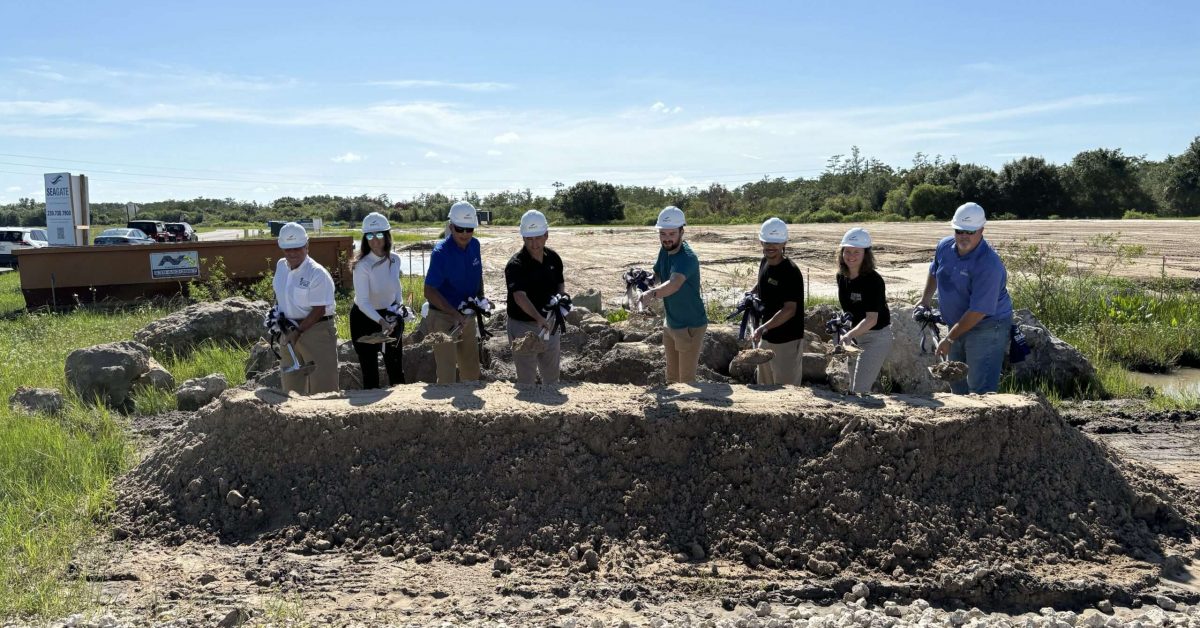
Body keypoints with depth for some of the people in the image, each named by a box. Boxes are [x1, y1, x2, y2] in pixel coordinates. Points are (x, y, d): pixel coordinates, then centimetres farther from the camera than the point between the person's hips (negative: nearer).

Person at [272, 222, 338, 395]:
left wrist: (299, 331, -17)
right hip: (289, 331, 7)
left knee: (322, 386, -6)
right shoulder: (281, 266, 5)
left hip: (316, 330, -7)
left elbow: (319, 310, -18)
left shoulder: (317, 273, -17)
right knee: (291, 385, 15)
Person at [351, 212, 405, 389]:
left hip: (390, 315, 5)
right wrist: (381, 321, -41)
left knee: (396, 368, 10)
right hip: (365, 318, -5)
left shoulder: (395, 260, -6)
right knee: (370, 371, 0)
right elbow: (362, 302, -29)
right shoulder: (363, 265, -22)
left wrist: (399, 305, 3)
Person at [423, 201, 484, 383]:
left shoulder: (474, 245, 1)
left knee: (472, 372, 17)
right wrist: (456, 314, -29)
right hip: (443, 317, -7)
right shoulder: (441, 251, -19)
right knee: (447, 376, -6)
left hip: (467, 317, 7)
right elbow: (429, 292, -22)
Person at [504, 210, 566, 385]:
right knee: (527, 380, 2)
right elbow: (520, 296, -35)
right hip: (523, 326, -5)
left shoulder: (553, 257, -1)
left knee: (552, 377, 18)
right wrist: (539, 318, -51)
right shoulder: (515, 265, -21)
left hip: (550, 324, 6)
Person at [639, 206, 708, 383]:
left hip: (690, 327, -8)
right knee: (672, 377, 20)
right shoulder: (665, 251, -1)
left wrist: (652, 293, -64)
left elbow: (674, 284, -45)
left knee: (686, 380, -1)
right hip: (671, 324, 8)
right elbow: (657, 276, 10)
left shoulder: (687, 258, -27)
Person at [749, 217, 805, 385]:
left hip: (787, 340, -8)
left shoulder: (791, 272, -21)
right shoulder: (764, 262, 4)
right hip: (766, 338, 9)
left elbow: (790, 310, -27)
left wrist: (764, 327, -39)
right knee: (765, 386, 19)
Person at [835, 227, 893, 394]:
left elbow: (872, 319, -32)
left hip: (877, 337, -8)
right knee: (851, 388, 15)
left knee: (860, 391, -13)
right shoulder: (842, 277, -2)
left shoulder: (873, 280, -24)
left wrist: (850, 335, -45)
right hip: (856, 334, 8)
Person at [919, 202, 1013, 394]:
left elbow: (978, 311, -29)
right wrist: (925, 300, 15)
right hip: (958, 325, 8)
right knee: (957, 384, 22)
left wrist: (949, 339, -24)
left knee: (981, 390, -9)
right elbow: (934, 272, 20)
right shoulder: (944, 246, -4)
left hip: (986, 329, -8)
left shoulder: (989, 265, -28)